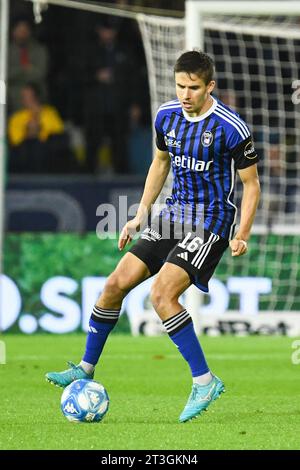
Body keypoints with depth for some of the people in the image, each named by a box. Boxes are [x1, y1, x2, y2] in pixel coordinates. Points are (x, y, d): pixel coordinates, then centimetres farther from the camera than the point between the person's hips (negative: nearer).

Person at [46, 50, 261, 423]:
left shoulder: (231, 128, -16)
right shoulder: (167, 115, 2)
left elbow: (251, 184, -7)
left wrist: (242, 235, -15)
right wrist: (140, 215, 15)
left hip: (211, 222, -7)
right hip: (173, 215, 7)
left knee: (161, 294, -23)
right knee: (116, 283, 0)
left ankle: (205, 381, -13)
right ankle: (85, 369, 16)